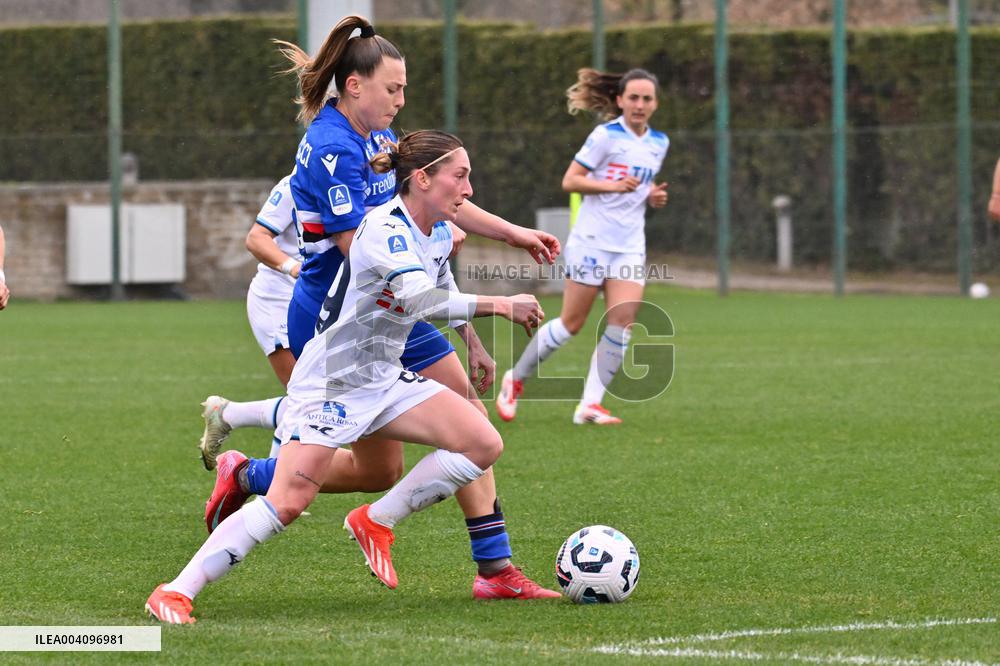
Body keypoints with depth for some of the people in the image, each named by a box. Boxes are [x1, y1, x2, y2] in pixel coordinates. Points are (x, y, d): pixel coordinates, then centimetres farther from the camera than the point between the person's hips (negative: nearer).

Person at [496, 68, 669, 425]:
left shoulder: (659, 143, 11)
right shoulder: (606, 136, -9)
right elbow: (570, 181, -10)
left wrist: (652, 196, 4)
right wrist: (613, 185, -21)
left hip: (630, 245, 6)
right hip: (592, 240, -5)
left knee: (622, 321, -10)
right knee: (572, 323, -1)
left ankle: (590, 405, -6)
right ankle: (516, 379, 20)